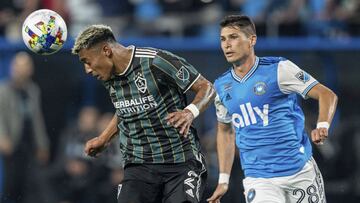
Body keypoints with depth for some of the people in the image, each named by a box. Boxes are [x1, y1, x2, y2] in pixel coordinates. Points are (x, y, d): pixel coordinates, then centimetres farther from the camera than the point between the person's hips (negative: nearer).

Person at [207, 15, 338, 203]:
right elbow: (225, 131, 21)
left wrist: (322, 127, -27)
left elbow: (327, 95, -8)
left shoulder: (278, 69, -7)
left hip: (300, 171, -2)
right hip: (257, 179, 2)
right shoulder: (222, 86, 7)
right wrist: (223, 180, 16)